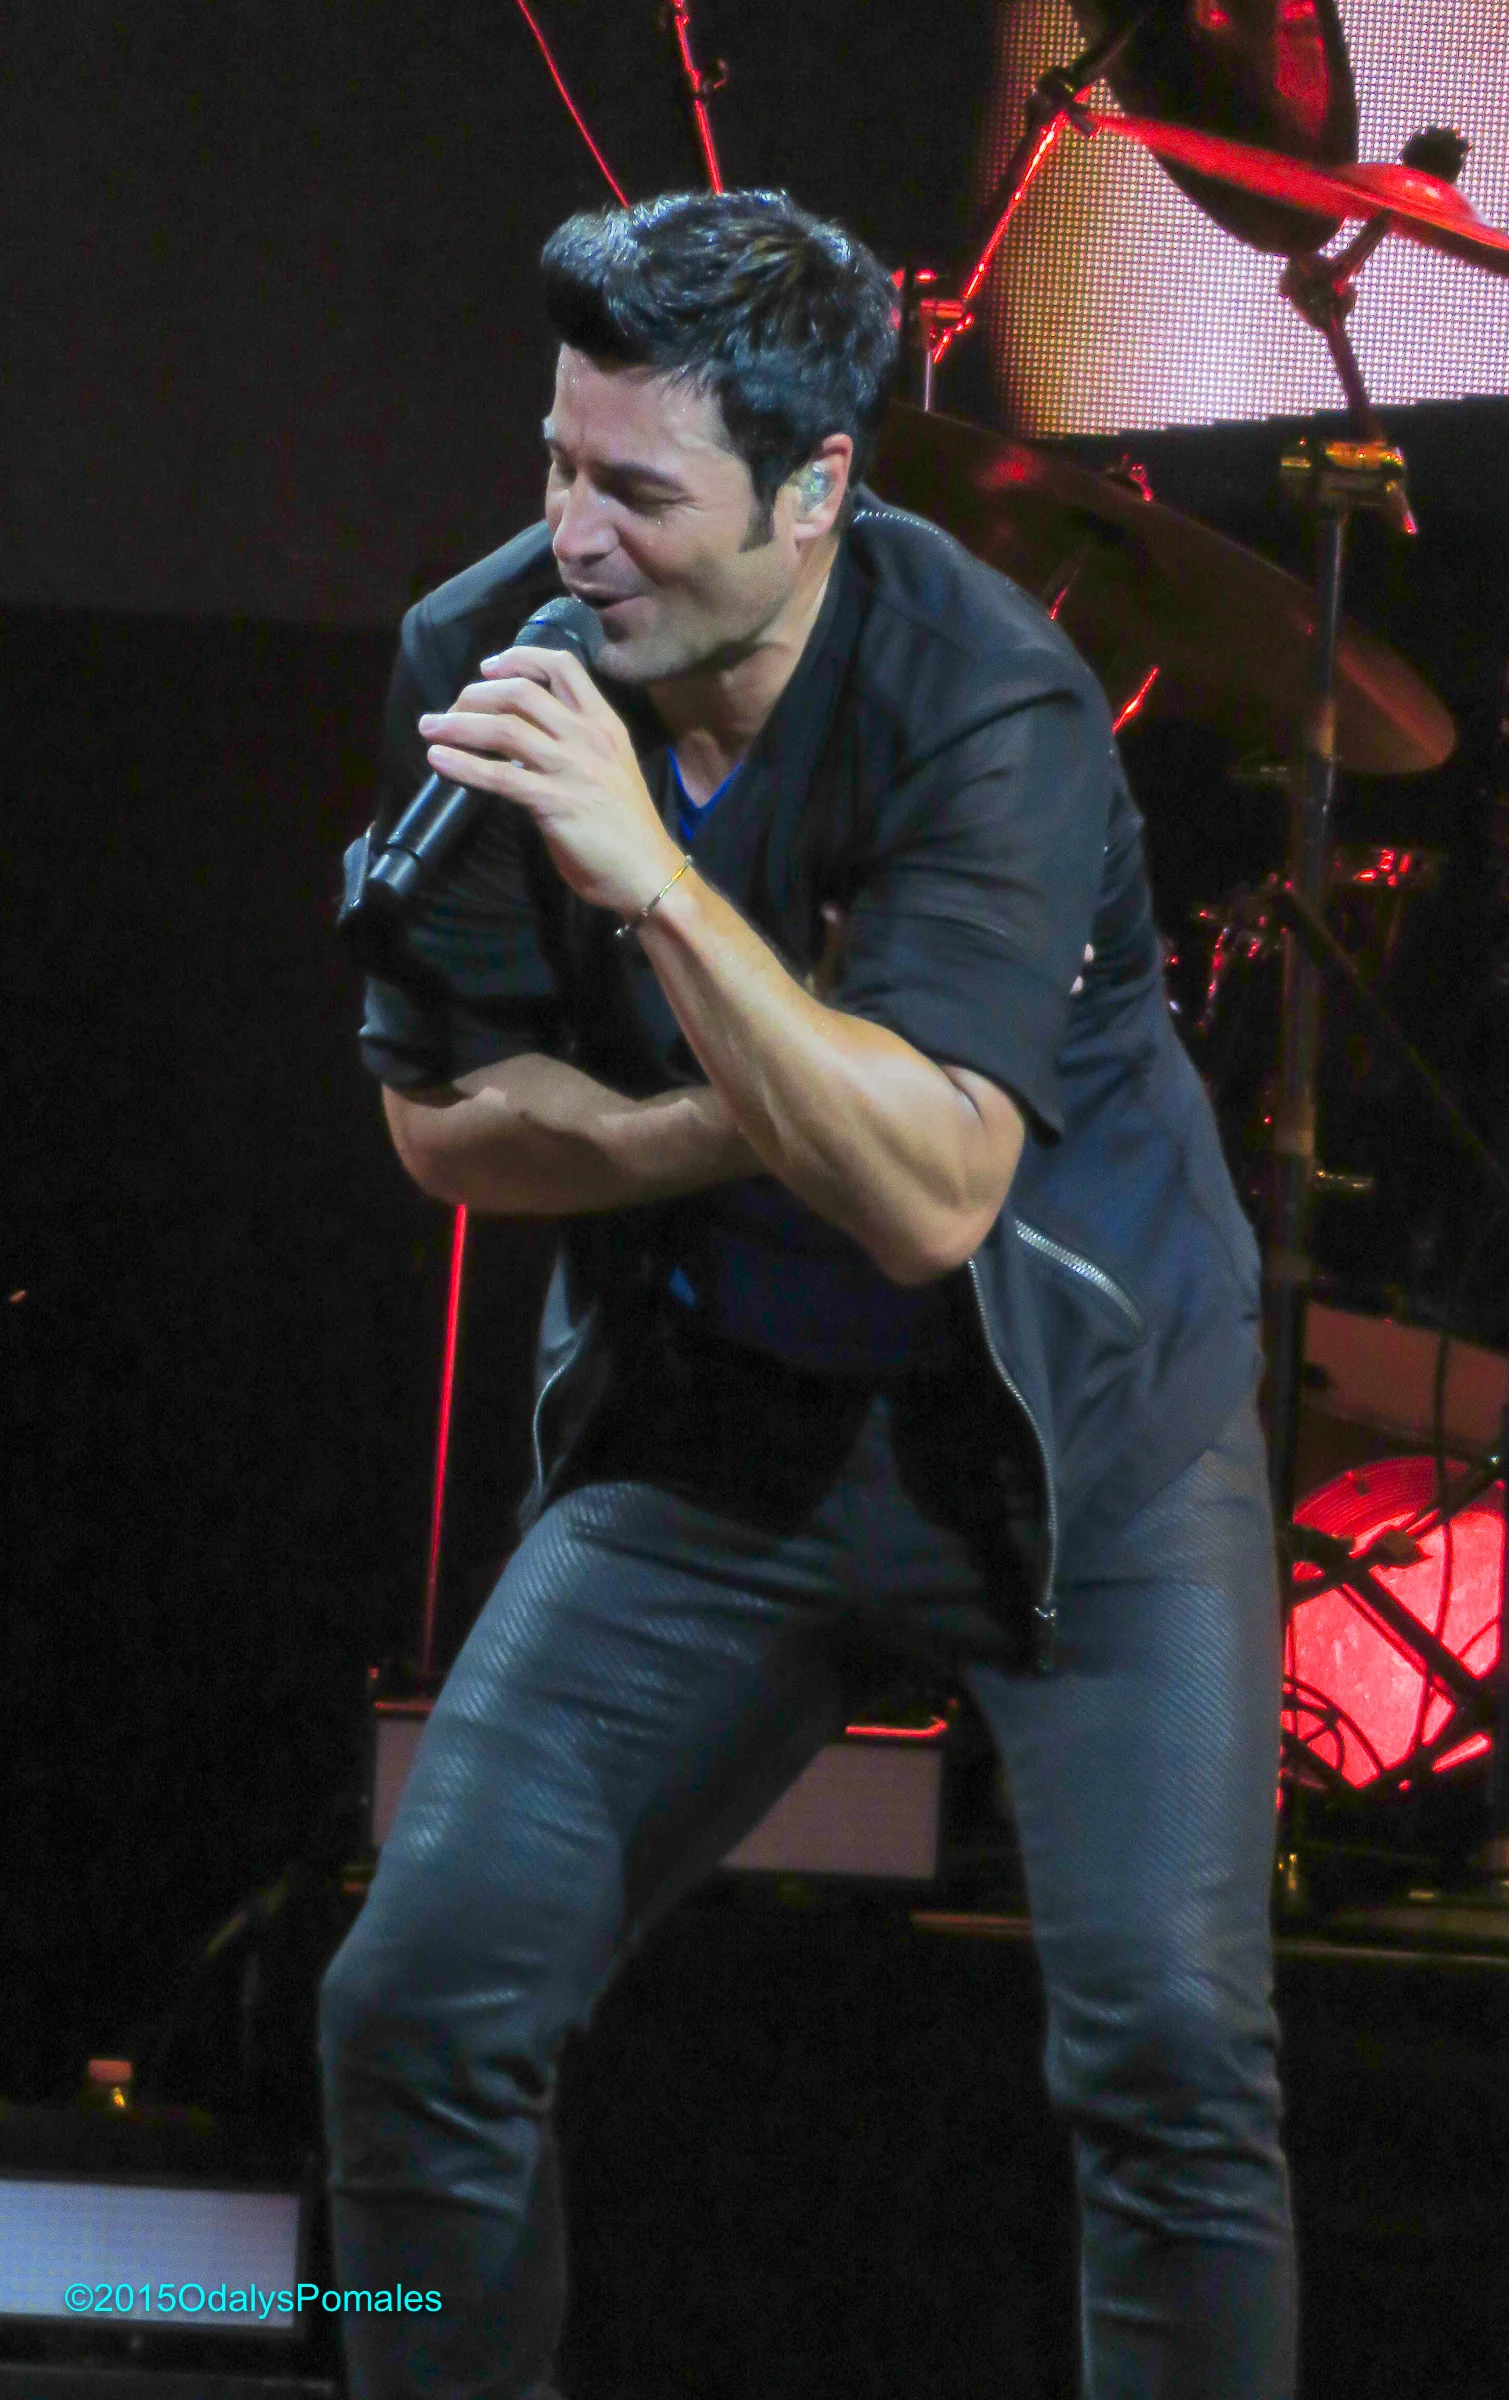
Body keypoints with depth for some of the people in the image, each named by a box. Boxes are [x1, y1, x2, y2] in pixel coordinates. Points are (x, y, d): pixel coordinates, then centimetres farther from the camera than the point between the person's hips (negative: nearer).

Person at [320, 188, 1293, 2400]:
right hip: (709, 1434, 4)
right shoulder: (483, 662, -9)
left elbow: (931, 1195, -31)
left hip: (1073, 1426, -4)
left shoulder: (986, 704, -23)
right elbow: (443, 1119, -1)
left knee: (1169, 2048, -19)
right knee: (419, 2010, -8)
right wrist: (764, 1125, -17)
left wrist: (655, 878, -40)